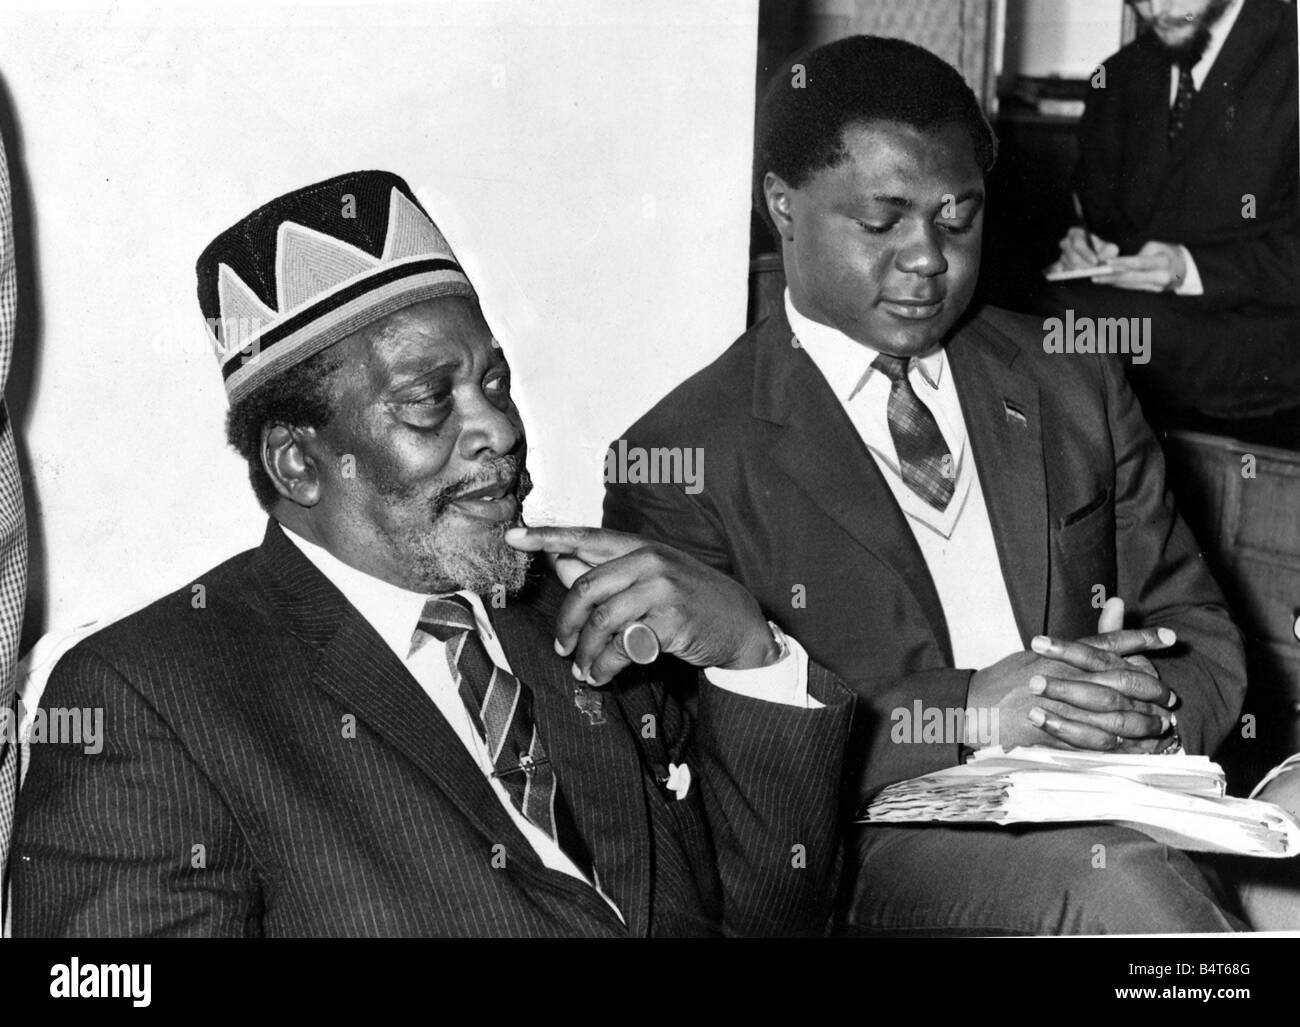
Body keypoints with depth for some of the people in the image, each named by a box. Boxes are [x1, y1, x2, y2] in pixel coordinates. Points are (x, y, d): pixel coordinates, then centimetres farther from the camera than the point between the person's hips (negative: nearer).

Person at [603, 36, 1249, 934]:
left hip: (1107, 817, 5)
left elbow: (1200, 635, 19)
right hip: (872, 849, -5)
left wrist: (1148, 707, -6)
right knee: (1105, 876, -34)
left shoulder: (1073, 388, 17)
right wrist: (966, 708, -17)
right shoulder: (685, 456, 1)